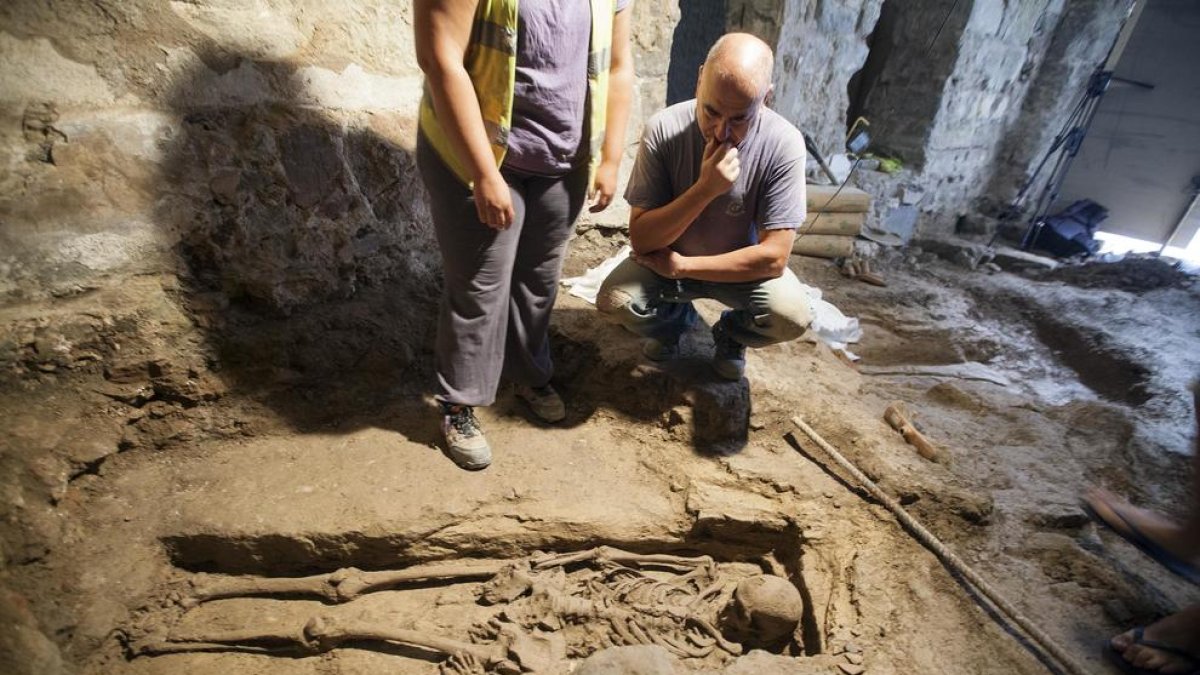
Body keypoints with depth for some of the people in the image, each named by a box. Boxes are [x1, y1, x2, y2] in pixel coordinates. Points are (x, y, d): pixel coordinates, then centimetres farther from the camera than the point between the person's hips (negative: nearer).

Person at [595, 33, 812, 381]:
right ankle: (676, 318, 10)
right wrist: (705, 188, -35)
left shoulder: (783, 144, -23)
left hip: (742, 266, 0)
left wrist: (680, 265, -23)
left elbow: (773, 256, -22)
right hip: (667, 259, 1)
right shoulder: (663, 129, -22)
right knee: (613, 299, -25)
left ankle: (731, 333, 9)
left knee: (792, 316, -27)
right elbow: (641, 239, -22)